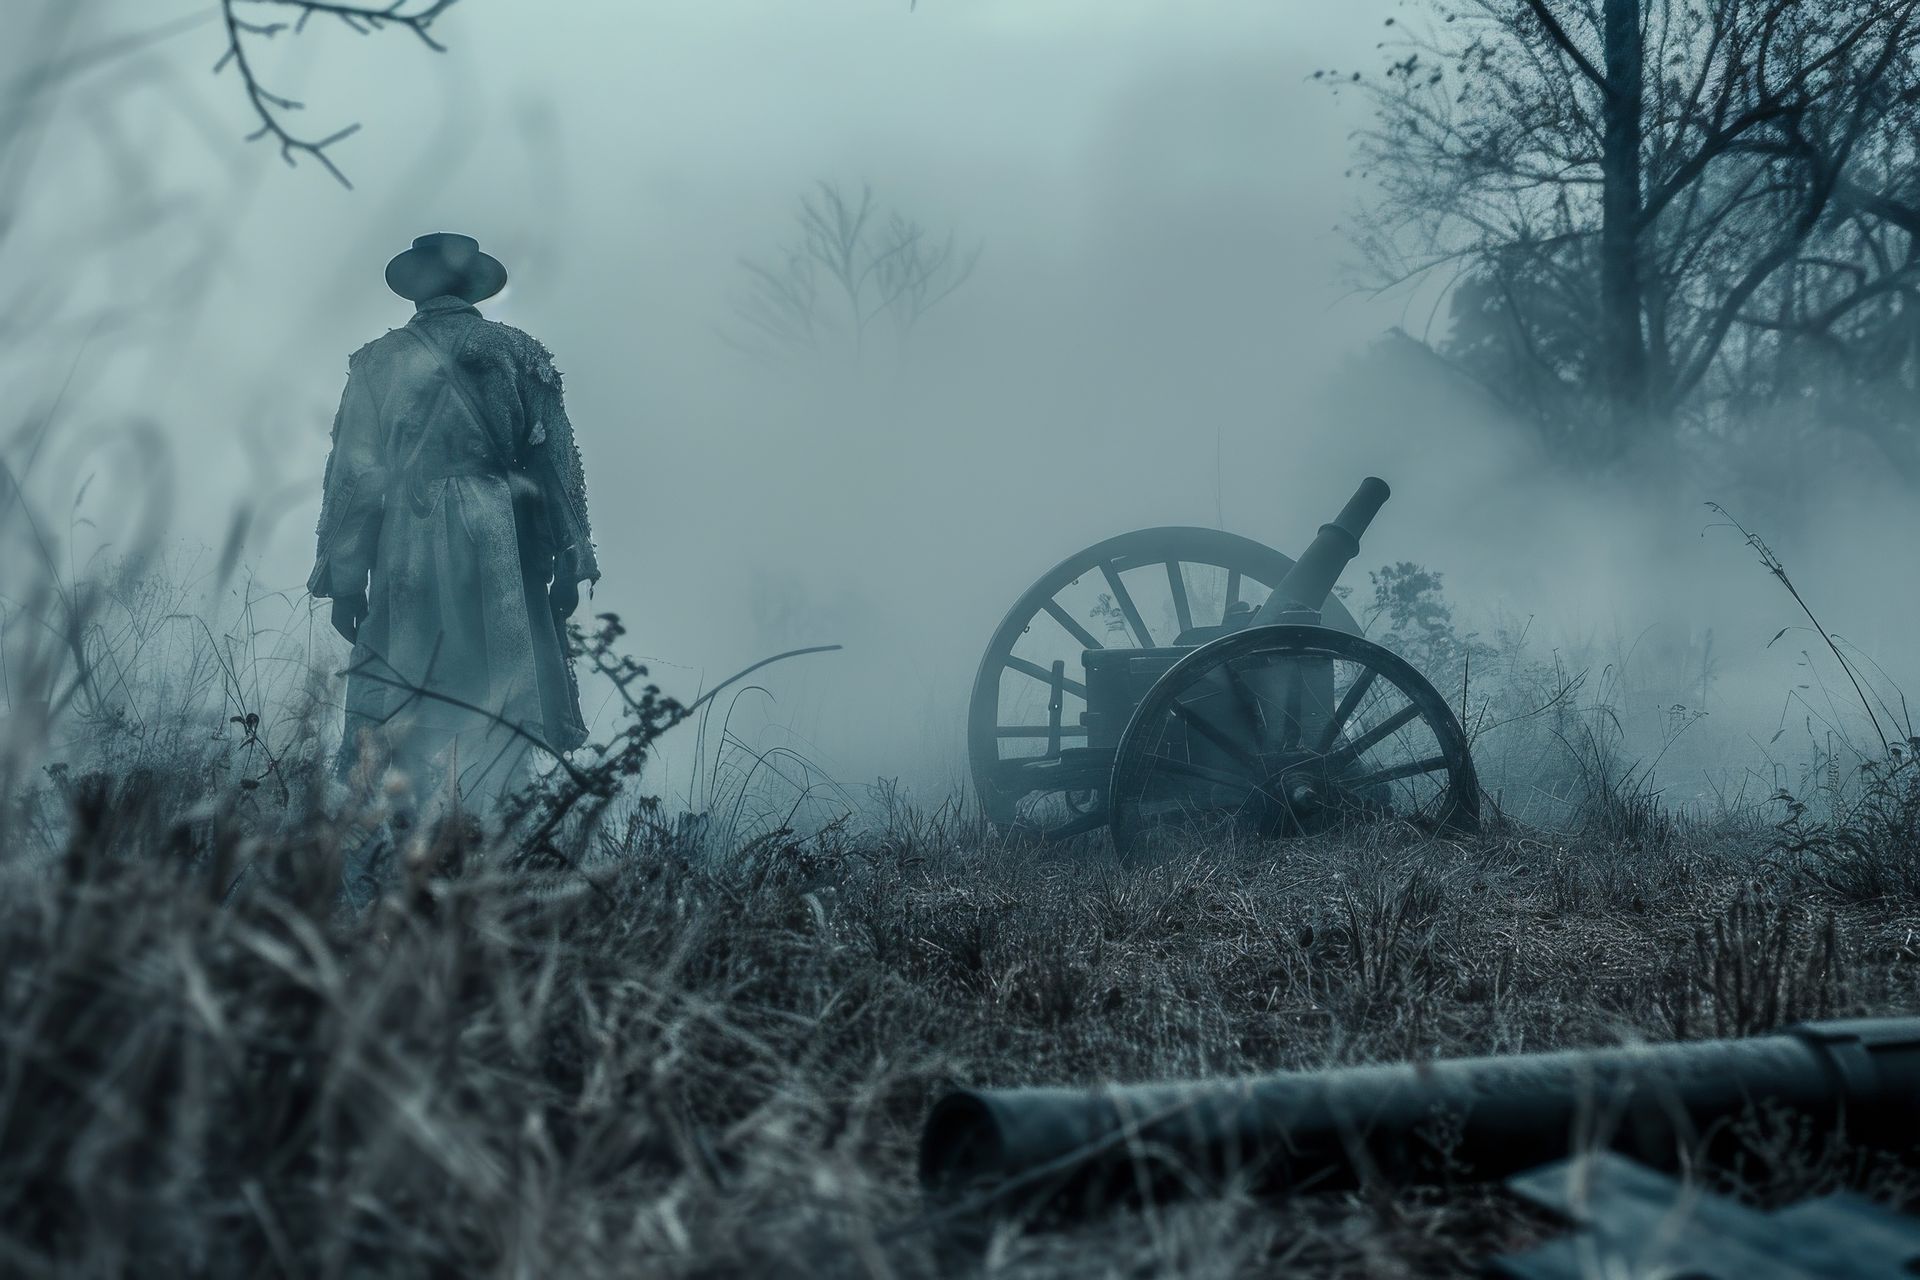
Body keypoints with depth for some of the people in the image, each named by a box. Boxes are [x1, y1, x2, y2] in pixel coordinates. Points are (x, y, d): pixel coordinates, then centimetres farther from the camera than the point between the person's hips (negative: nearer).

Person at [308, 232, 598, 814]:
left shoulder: (380, 361, 2)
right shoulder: (522, 353, 8)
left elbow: (354, 474, 0)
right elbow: (562, 462, 8)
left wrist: (345, 580, 3)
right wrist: (569, 564, 11)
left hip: (415, 564, -2)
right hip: (508, 564, 2)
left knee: (390, 729, 4)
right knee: (497, 719, 3)